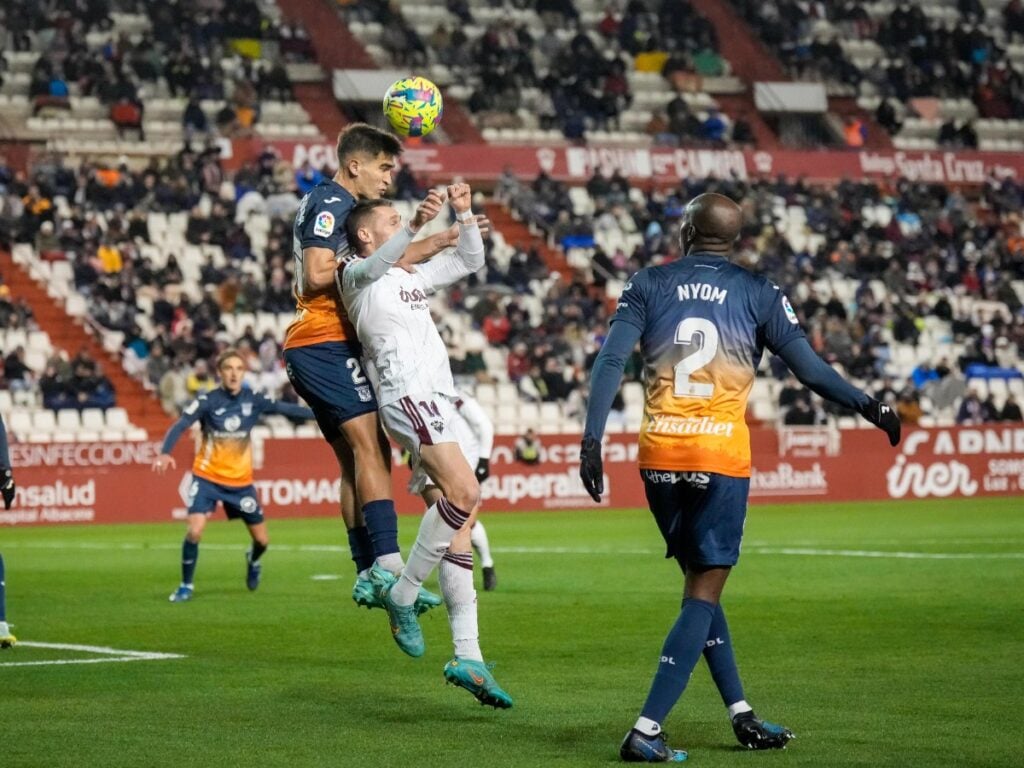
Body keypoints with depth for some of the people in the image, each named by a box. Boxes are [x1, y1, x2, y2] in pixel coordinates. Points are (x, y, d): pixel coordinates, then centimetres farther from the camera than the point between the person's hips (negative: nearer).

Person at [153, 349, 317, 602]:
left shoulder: (253, 400, -5)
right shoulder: (207, 401, -14)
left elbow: (286, 409, -5)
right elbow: (180, 425, -23)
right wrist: (165, 453, -40)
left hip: (241, 481, 3)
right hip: (207, 477, -3)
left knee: (262, 540, 8)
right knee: (195, 530, -21)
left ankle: (253, 561, 45)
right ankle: (186, 585, -1)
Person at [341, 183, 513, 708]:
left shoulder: (413, 274, 27)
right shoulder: (358, 275, 1)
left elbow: (470, 263, 36)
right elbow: (379, 262, -24)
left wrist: (464, 215, 20)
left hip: (438, 402, 8)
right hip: (408, 395, -8)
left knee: (457, 523, 0)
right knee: (465, 492, -25)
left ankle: (467, 656, -3)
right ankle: (401, 593, -13)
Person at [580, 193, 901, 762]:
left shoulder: (649, 285, 6)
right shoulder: (757, 292, 2)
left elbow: (611, 361, -4)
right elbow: (811, 370, -1)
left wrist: (592, 439, -5)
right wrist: (870, 408, 12)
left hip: (659, 454, 3)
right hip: (721, 456, -3)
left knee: (700, 581, 17)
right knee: (704, 592, 1)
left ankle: (742, 715, 21)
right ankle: (647, 731, -9)